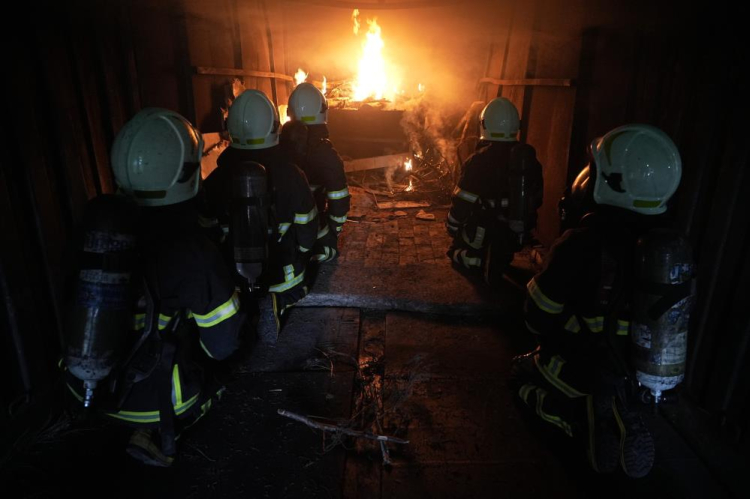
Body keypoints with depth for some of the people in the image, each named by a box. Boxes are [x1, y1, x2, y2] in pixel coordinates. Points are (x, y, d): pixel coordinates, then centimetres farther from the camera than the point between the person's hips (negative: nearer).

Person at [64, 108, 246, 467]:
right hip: (146, 398, -5)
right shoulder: (194, 253, -27)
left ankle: (149, 429, 15)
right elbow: (223, 343, -16)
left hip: (84, 382, 5)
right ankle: (157, 433, 8)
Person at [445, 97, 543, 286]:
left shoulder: (478, 161, -18)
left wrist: (451, 228, 3)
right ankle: (499, 261, 16)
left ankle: (482, 262, 8)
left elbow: (462, 203, -14)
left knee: (456, 251, 21)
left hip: (484, 236, -5)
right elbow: (536, 201, 9)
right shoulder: (529, 159, 0)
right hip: (516, 236, 5)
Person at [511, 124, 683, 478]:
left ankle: (584, 422, -3)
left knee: (523, 371, 23)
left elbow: (539, 318, -18)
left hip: (586, 371, -6)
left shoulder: (584, 242, -28)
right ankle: (616, 417, 4)